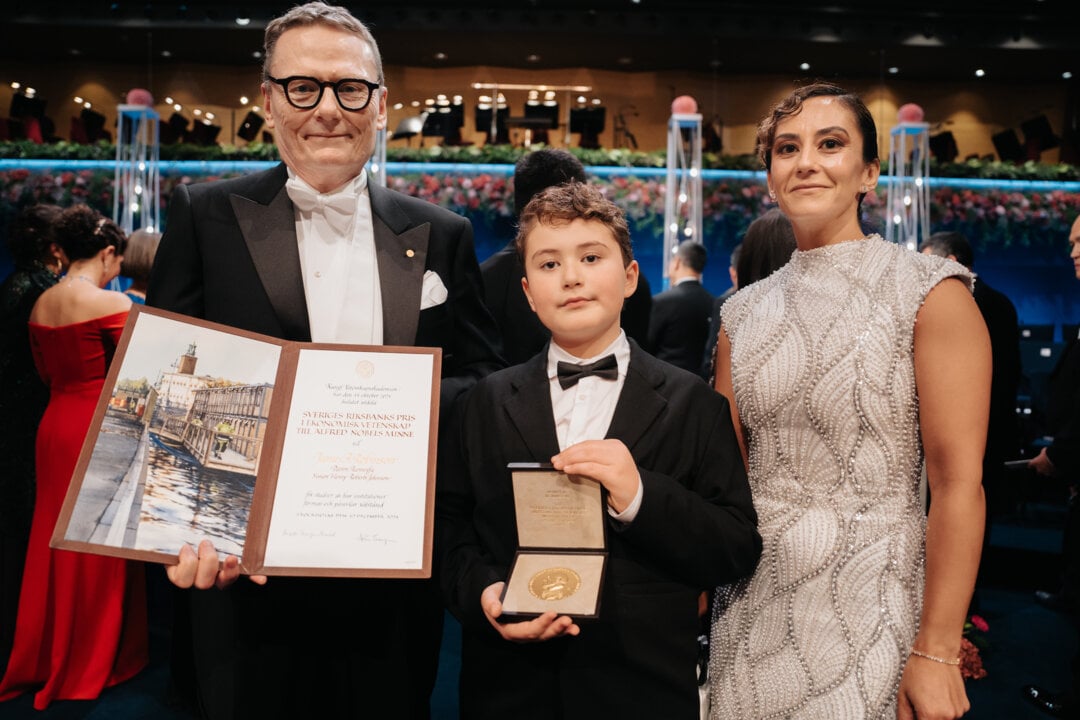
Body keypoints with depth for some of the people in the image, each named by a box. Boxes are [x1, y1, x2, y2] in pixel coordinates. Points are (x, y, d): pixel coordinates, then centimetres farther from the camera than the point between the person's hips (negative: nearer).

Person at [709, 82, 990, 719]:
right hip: (754, 602, 5)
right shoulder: (745, 311, 5)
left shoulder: (930, 291, -10)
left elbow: (959, 483, -13)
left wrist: (937, 652, -15)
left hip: (870, 609, -4)